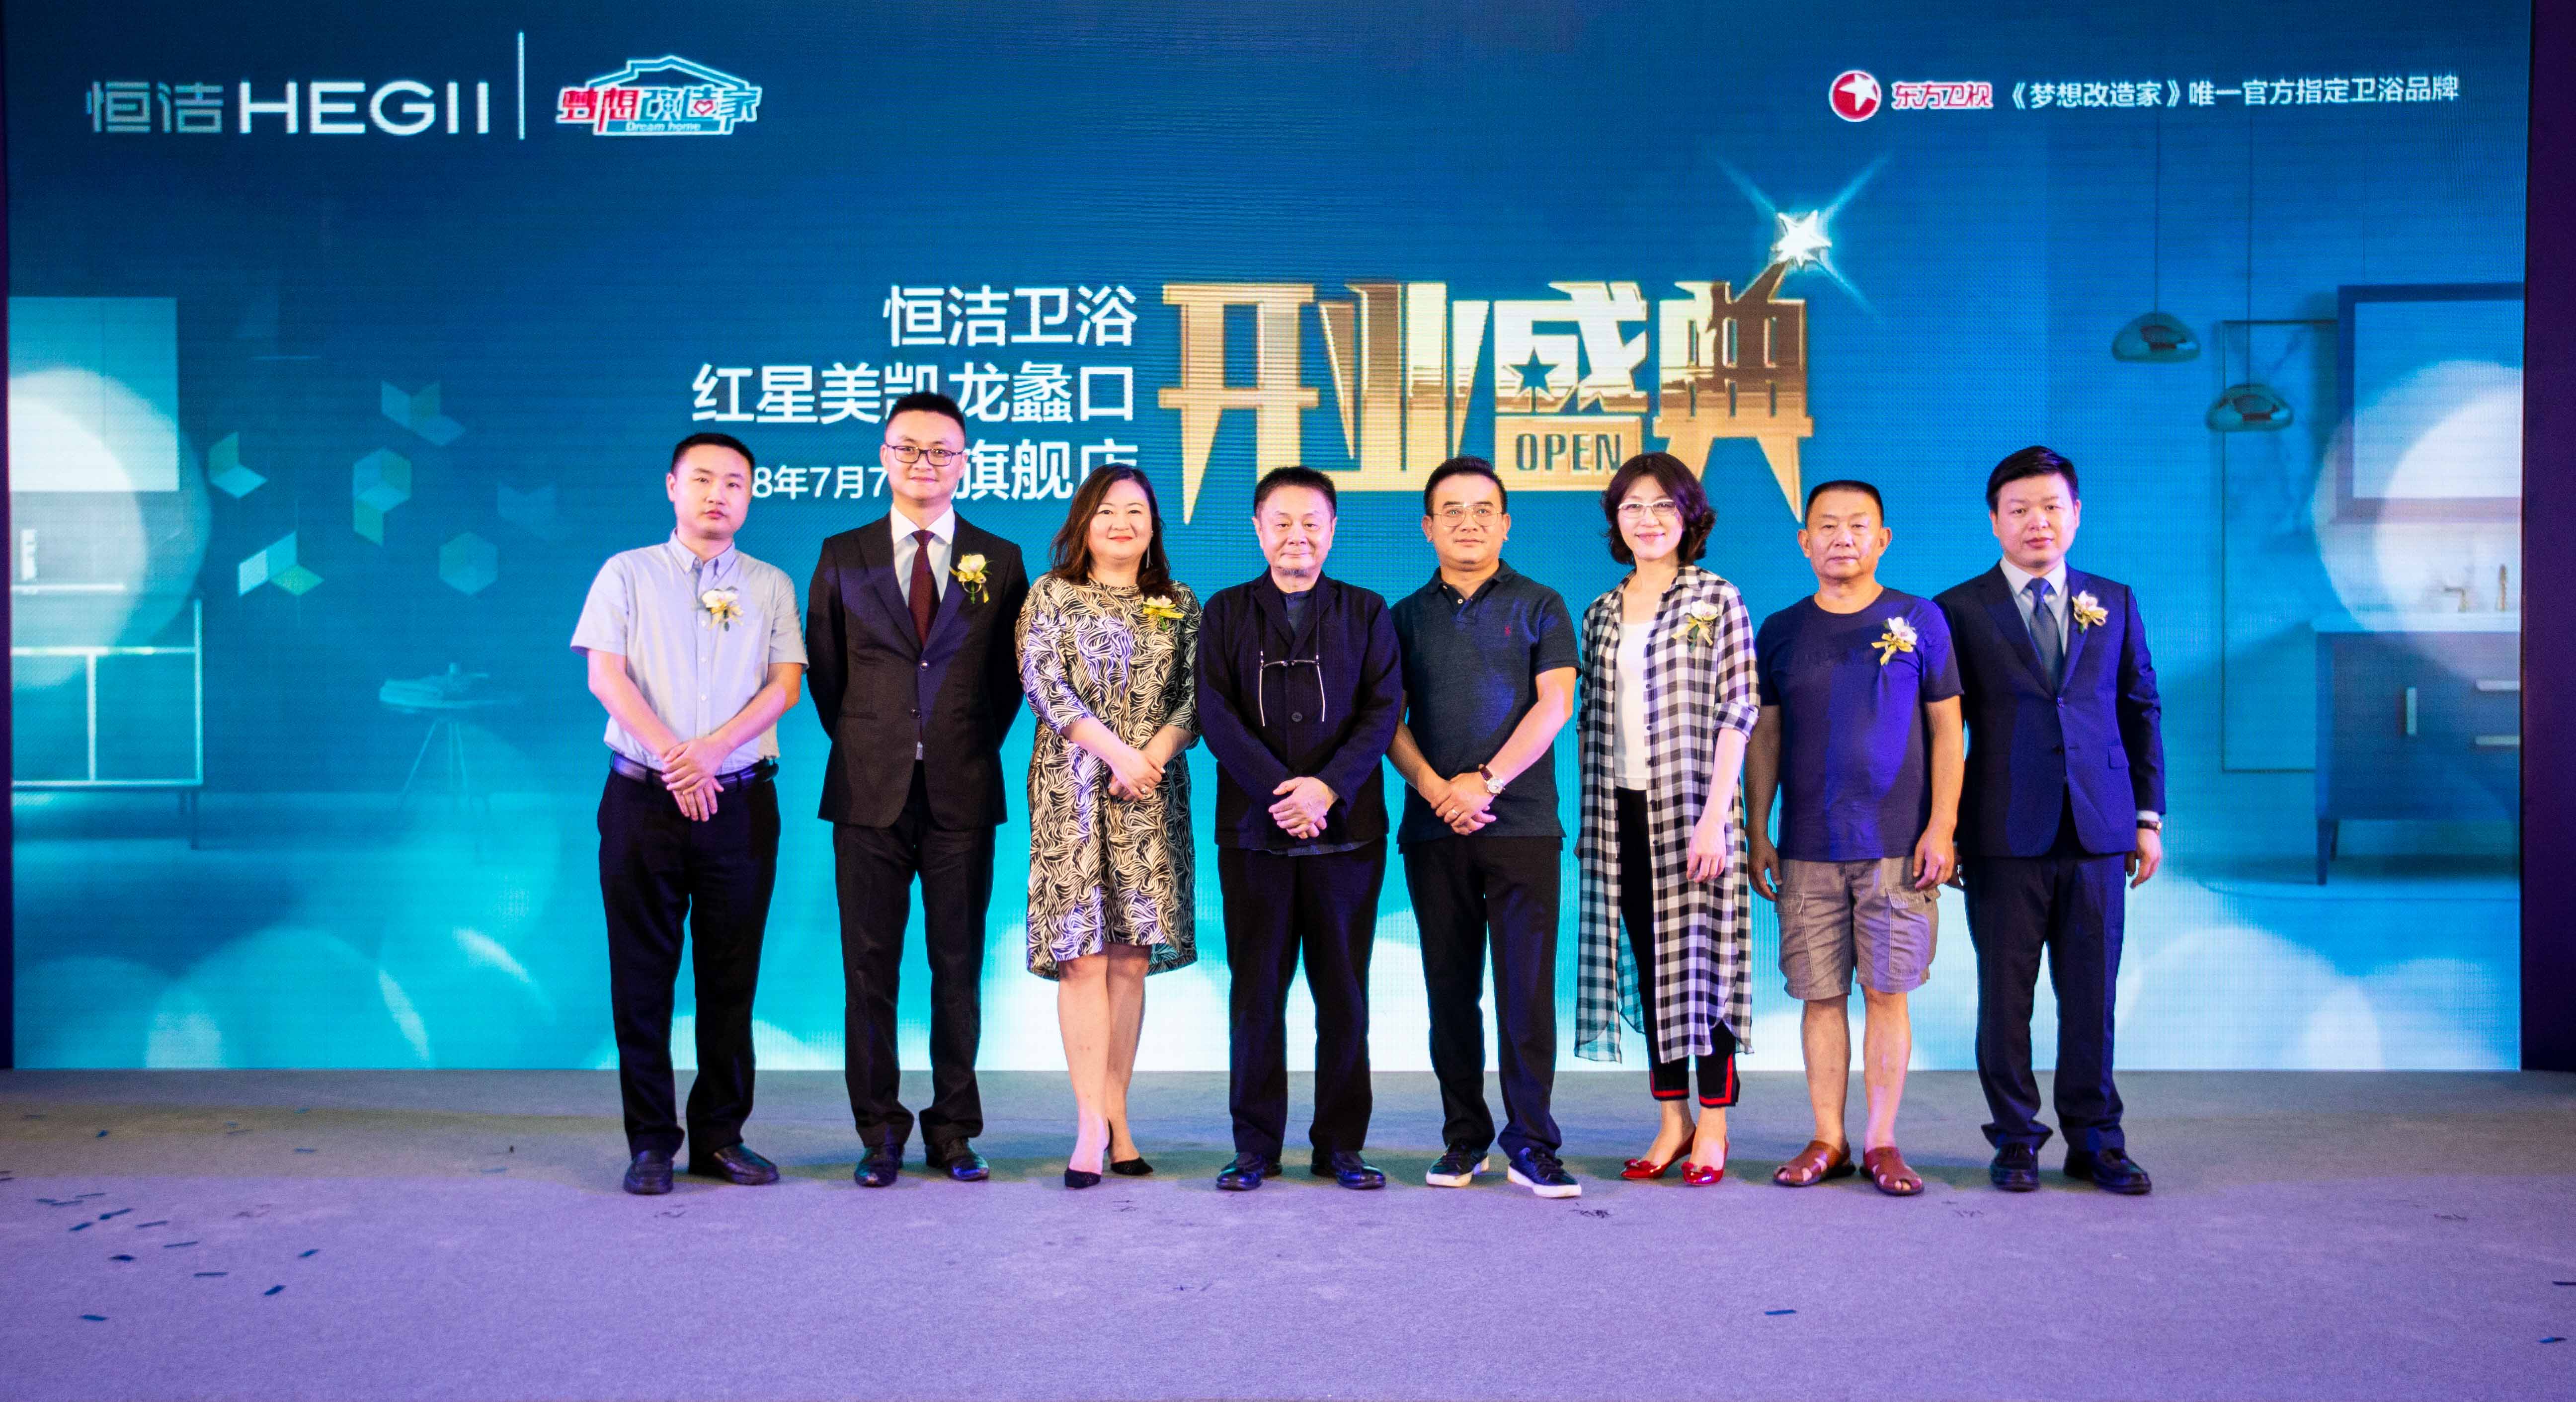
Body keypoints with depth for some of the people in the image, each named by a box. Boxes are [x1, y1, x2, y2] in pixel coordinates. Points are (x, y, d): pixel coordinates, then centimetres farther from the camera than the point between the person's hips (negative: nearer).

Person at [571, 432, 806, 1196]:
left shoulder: (771, 585, 12)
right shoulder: (627, 573, 9)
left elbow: (785, 685, 2)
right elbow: (605, 676, -1)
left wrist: (712, 748, -13)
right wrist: (671, 758, -12)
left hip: (740, 798, 1)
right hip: (643, 795, -1)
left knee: (731, 975, 3)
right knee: (643, 972, 1)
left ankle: (720, 1136, 12)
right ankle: (651, 1141, 8)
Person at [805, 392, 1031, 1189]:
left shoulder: (999, 561, 7)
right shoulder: (842, 557, 8)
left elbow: (1009, 675, 12)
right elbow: (824, 671, 13)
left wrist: (975, 747, 7)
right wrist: (859, 745, 9)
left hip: (962, 794, 0)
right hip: (870, 793, 0)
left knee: (958, 967, 5)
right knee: (869, 967, 3)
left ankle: (953, 1132, 15)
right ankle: (879, 1132, 14)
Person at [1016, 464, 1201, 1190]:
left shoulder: (1181, 605, 14)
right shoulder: (1051, 594, 7)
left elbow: (1198, 695, 6)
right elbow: (1042, 682, -4)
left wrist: (1154, 753, -12)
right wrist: (1117, 751, -13)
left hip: (1151, 794, 2)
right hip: (1073, 788, -2)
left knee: (1131, 956, 2)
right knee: (1082, 954, -7)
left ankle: (1114, 1115, 8)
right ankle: (1092, 1124, -6)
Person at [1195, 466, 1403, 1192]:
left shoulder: (1365, 612, 10)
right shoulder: (1227, 612, 9)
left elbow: (1384, 709, 0)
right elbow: (1216, 714, -1)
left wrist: (1328, 786, -15)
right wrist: (1279, 792, -14)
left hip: (1347, 828, 0)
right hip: (1253, 830, 0)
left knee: (1343, 991, 4)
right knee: (1257, 990, 3)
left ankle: (1340, 1145, 14)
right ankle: (1255, 1145, 13)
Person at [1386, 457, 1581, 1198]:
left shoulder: (1540, 607, 7)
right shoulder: (1406, 616, 13)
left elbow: (1554, 705, -3)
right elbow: (1389, 719, 6)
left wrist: (1487, 781, -11)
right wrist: (1434, 788, -10)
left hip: (1522, 825, -2)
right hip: (1433, 829, 2)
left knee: (1527, 985, -5)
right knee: (1451, 988, 6)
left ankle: (1531, 1143, 2)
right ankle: (1464, 1139, 15)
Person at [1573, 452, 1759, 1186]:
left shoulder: (1717, 601, -2)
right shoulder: (1602, 614, 13)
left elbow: (1736, 712, -7)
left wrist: (1714, 815, -15)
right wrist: (1588, 816, 11)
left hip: (1692, 810, -5)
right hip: (1623, 814, 5)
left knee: (1703, 956, -1)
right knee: (1648, 962, 8)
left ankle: (1713, 1126, 9)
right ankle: (1672, 1118, 17)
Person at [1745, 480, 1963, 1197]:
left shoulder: (1919, 620, 4)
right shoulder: (1780, 631, 9)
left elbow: (1946, 728, 4)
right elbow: (1764, 736, 12)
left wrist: (1942, 826, -4)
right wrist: (1757, 833, 7)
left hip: (1897, 844, -2)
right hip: (1808, 848, 2)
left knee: (1886, 991, 0)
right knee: (1820, 994, 4)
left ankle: (1881, 1142, 11)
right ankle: (1828, 1140, 14)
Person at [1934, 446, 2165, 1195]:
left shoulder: (2114, 603, 12)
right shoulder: (1960, 611, 2)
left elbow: (2142, 711, 15)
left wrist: (2149, 815, 9)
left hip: (2098, 831, 2)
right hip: (2003, 838, -2)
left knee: (2092, 996, 7)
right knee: (2005, 996, 3)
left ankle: (2094, 1139, 19)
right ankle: (2015, 1139, 16)